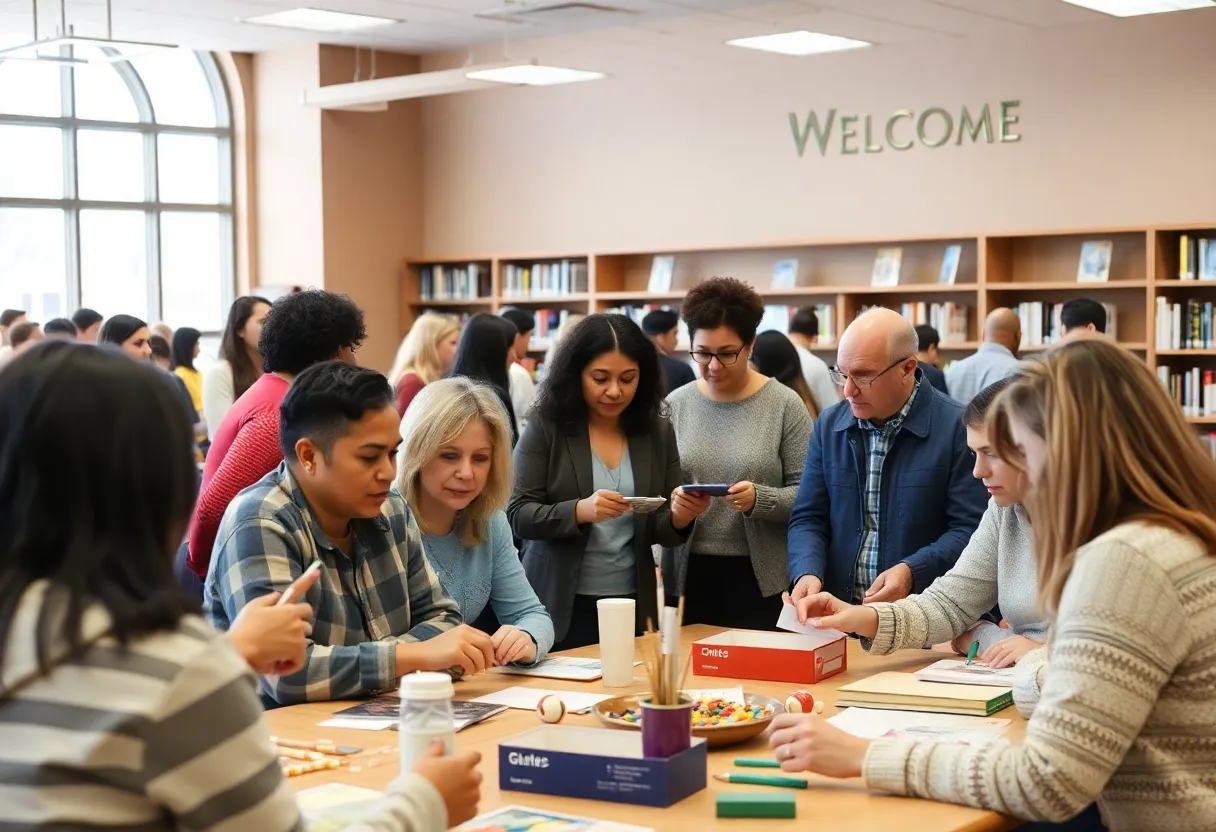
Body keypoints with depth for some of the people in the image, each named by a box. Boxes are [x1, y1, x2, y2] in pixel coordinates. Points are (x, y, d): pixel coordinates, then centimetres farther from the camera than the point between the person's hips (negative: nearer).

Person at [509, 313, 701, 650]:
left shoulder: (657, 431, 2)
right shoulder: (546, 427, -7)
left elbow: (660, 531, 5)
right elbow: (518, 515, -10)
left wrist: (679, 517, -18)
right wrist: (579, 511, -27)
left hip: (632, 603, 3)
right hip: (562, 604, -3)